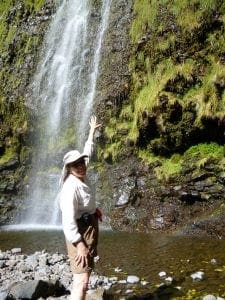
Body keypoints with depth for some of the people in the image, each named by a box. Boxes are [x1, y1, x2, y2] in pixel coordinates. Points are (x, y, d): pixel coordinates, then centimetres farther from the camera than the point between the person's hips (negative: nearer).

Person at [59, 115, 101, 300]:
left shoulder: (81, 176, 2)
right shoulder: (71, 187, -24)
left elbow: (88, 153, 19)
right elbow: (68, 220, -28)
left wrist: (92, 131, 30)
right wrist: (80, 245, -30)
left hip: (91, 228, 11)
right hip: (80, 232, -10)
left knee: (84, 275, 20)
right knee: (82, 281, -14)